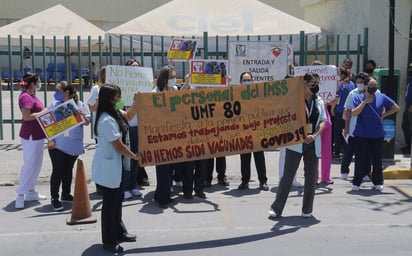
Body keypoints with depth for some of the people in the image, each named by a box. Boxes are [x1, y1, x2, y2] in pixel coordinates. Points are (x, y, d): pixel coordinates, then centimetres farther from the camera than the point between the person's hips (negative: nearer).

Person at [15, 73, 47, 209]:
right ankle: (20, 195, 1)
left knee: (36, 164, 15)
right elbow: (26, 116, -25)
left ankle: (31, 192, 24)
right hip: (31, 136, -10)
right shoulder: (26, 97, -17)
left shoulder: (31, 95, 13)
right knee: (29, 165, -6)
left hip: (37, 135, 10)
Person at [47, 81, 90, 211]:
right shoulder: (54, 105, -1)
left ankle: (66, 194, 30)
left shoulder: (80, 105, 1)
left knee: (68, 170, 15)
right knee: (57, 171, -3)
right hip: (57, 145, -2)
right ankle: (54, 199, 4)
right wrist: (50, 139, -12)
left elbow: (87, 123, 3)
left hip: (74, 145, 2)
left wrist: (83, 115, -18)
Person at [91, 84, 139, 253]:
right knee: (110, 203, 1)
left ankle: (119, 232, 34)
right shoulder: (107, 121, -27)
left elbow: (127, 117, 22)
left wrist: (137, 103, 6)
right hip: (107, 167, -11)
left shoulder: (112, 114, 3)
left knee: (117, 199, 20)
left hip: (113, 165, 11)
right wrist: (135, 156, -9)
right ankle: (109, 241, 13)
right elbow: (118, 146, -23)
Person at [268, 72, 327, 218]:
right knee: (288, 175, -4)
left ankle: (307, 210, 19)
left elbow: (323, 121, 8)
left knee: (311, 177, 7)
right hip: (295, 143, -5)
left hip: (313, 143, 5)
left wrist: (314, 135, -8)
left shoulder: (319, 102, 13)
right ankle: (276, 208, 3)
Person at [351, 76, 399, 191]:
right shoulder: (358, 98, -2)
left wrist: (384, 115, 1)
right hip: (361, 134, -1)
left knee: (377, 159, 9)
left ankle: (378, 182, 23)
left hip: (377, 134, 2)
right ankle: (356, 183, 13)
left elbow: (396, 108, 10)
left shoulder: (382, 97, 2)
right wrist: (365, 102, -16)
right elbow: (354, 113, -14)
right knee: (360, 159, 2)